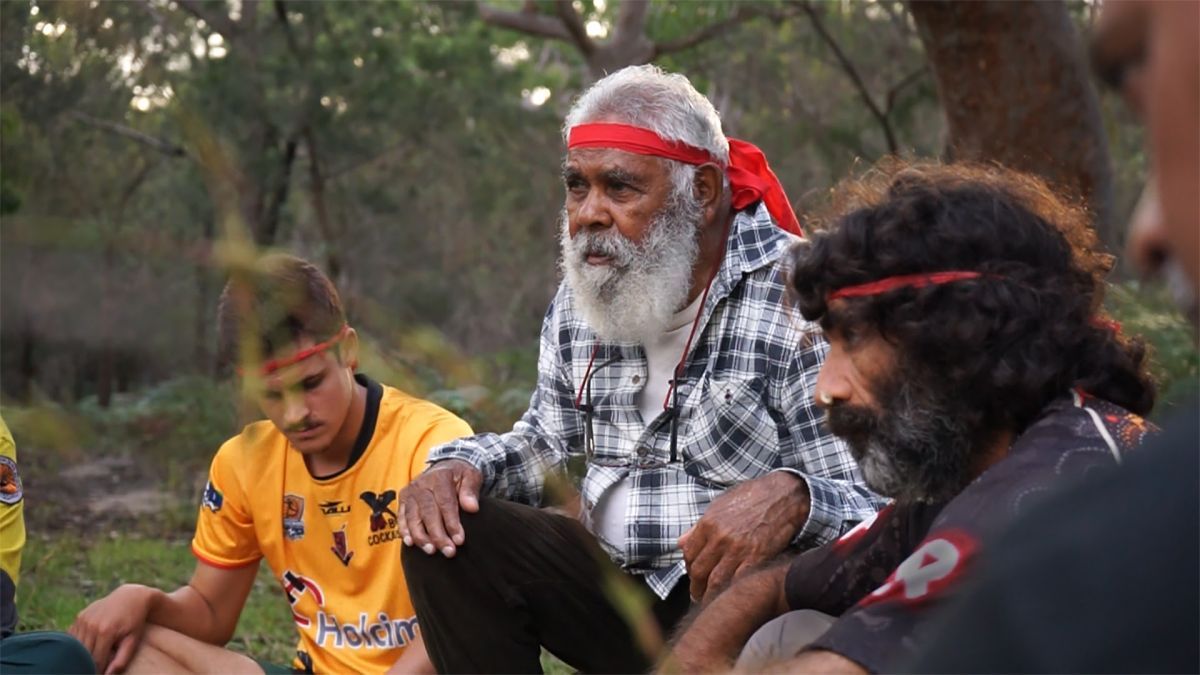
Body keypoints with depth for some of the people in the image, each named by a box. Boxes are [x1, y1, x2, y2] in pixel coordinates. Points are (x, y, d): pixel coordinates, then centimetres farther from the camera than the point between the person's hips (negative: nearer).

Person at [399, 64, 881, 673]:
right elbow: (551, 443, 21)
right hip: (611, 581, 7)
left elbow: (877, 501, -18)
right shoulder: (580, 299, 9)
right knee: (446, 535, -10)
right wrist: (462, 466, 0)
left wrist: (792, 499, -40)